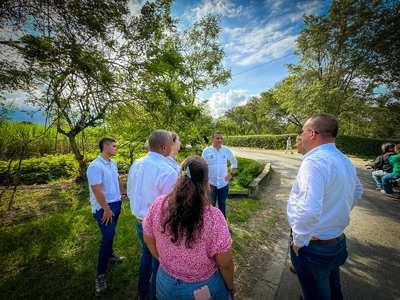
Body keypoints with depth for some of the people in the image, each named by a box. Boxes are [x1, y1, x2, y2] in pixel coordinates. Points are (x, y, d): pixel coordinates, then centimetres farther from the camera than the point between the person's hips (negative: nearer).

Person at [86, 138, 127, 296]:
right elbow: (97, 190, -23)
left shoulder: (113, 163, 2)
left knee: (110, 234, 22)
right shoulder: (95, 166, -23)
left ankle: (110, 255, 43)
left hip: (116, 203, 8)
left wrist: (123, 193, 22)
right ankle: (100, 275, 13)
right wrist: (106, 210, -18)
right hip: (104, 208, -7)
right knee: (107, 237, -4)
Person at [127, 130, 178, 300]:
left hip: (139, 221, 8)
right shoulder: (168, 172, -30)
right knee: (159, 263, 20)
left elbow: (130, 193, 7)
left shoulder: (136, 165, -5)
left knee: (146, 256, 32)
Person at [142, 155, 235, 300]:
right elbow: (225, 264, -16)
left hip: (166, 282, 3)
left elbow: (149, 240, -3)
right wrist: (230, 287, 5)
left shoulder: (158, 205, -21)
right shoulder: (213, 217, -31)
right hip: (203, 287, -2)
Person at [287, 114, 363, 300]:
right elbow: (356, 193, 19)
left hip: (314, 246, -8)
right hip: (337, 240, 8)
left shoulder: (314, 161, -29)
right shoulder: (345, 161, 2)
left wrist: (299, 240, -23)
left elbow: (309, 210, -38)